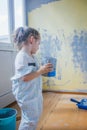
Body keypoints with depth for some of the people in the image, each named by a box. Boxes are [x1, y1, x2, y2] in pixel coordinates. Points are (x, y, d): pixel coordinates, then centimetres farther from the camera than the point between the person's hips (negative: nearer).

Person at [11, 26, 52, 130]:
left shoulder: (33, 57, 5)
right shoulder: (22, 56, -23)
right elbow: (25, 77, -29)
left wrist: (44, 71, 1)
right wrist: (41, 71, -26)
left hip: (35, 92, 10)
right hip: (26, 95, -9)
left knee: (36, 115, 24)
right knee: (30, 119, 3)